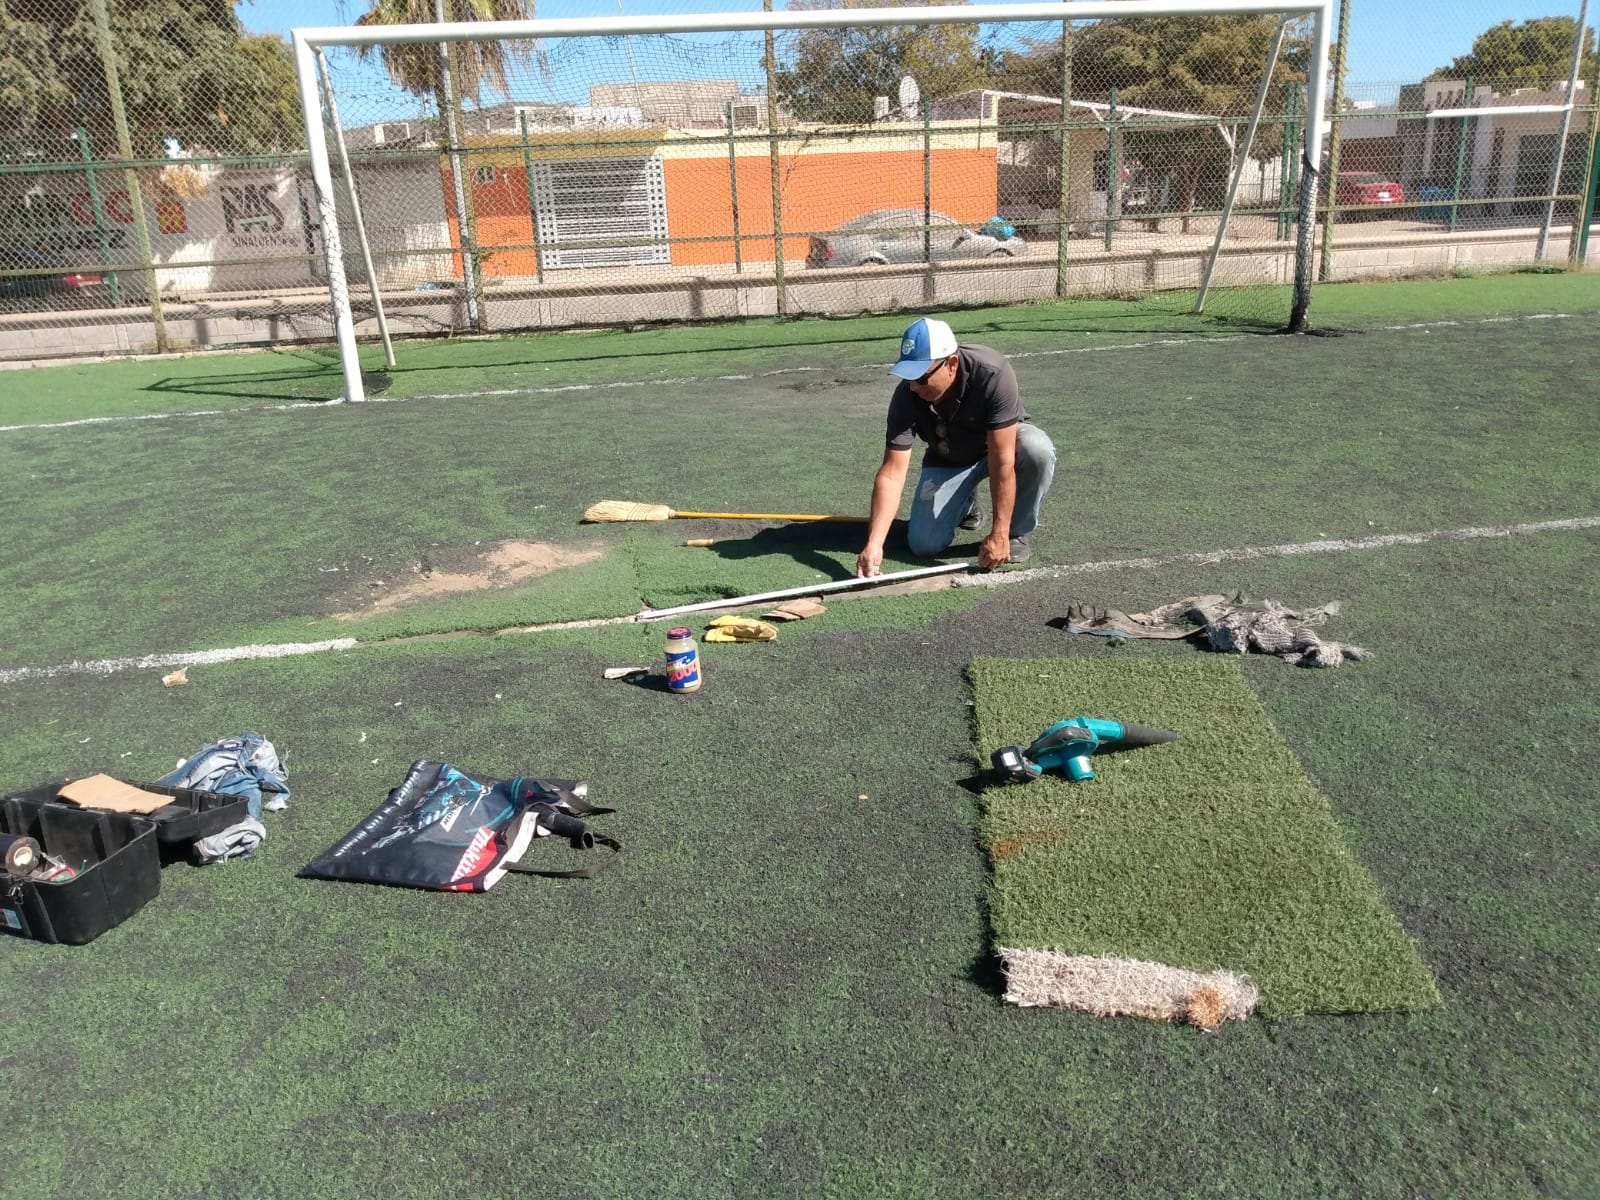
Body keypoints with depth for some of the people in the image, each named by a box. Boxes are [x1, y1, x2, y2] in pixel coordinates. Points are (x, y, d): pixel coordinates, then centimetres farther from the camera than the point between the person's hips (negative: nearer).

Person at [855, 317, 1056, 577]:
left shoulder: (993, 375, -37)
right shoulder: (907, 396, -28)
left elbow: (1002, 461, -36)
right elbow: (891, 474, -28)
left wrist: (999, 535, -36)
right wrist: (874, 544, -38)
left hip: (1004, 441, -2)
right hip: (947, 459, 2)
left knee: (1037, 450, -37)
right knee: (923, 544, -13)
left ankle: (1015, 532, -11)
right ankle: (965, 503, 20)